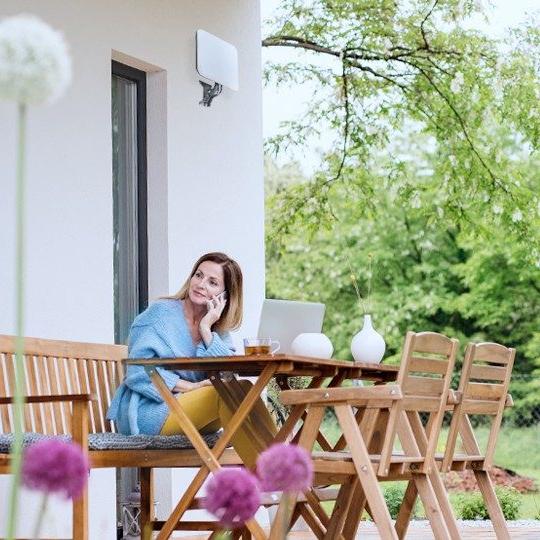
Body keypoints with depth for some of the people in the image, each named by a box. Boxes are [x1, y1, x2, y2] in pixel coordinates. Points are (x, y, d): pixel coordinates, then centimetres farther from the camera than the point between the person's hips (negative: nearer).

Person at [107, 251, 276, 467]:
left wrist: (206, 330, -11)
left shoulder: (219, 329, 15)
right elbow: (138, 372, -14)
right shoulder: (162, 312, -3)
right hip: (147, 411, -6)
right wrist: (191, 387, -19)